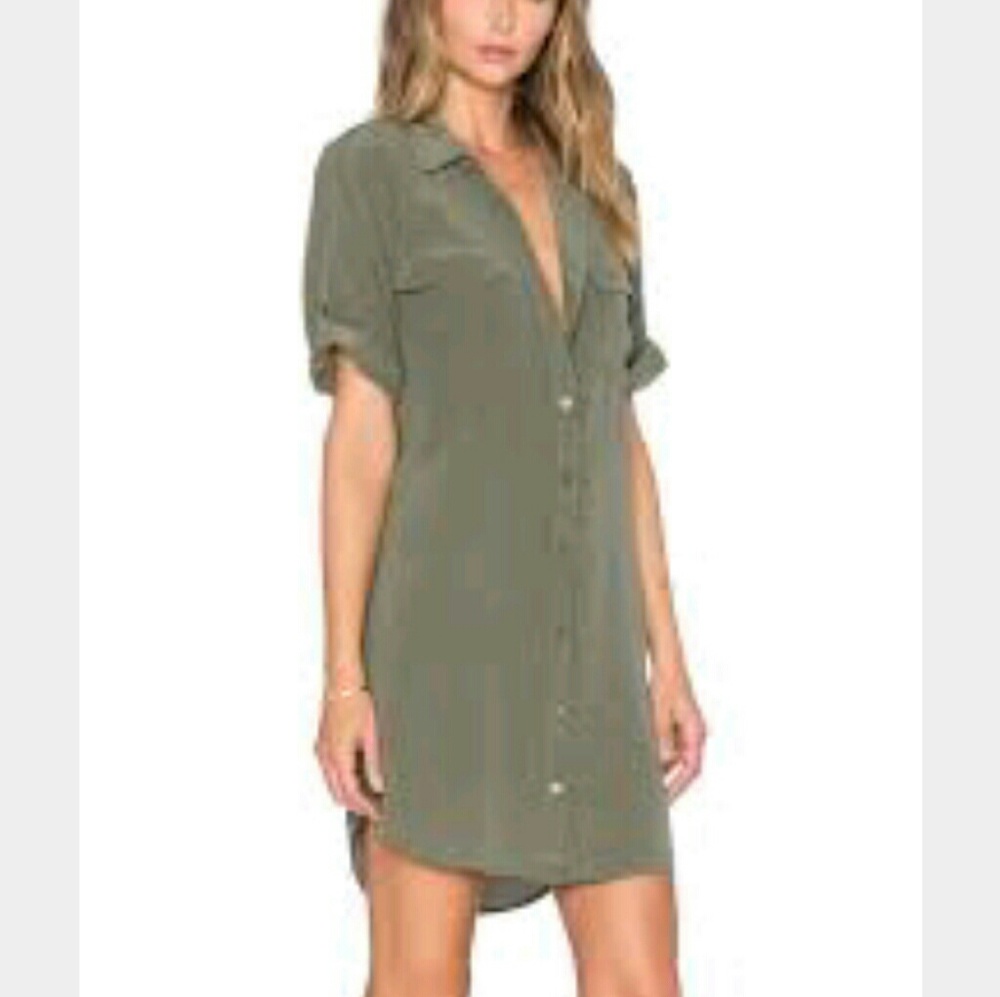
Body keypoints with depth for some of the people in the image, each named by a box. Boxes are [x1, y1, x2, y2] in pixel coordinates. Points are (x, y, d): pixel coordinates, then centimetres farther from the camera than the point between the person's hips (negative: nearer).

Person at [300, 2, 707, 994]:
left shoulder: (593, 190, 17)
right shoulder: (368, 170, 1)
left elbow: (622, 438, 15)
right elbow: (359, 429, -6)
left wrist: (667, 657, 10)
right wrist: (343, 675, -11)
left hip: (586, 641, 5)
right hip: (440, 627, -5)